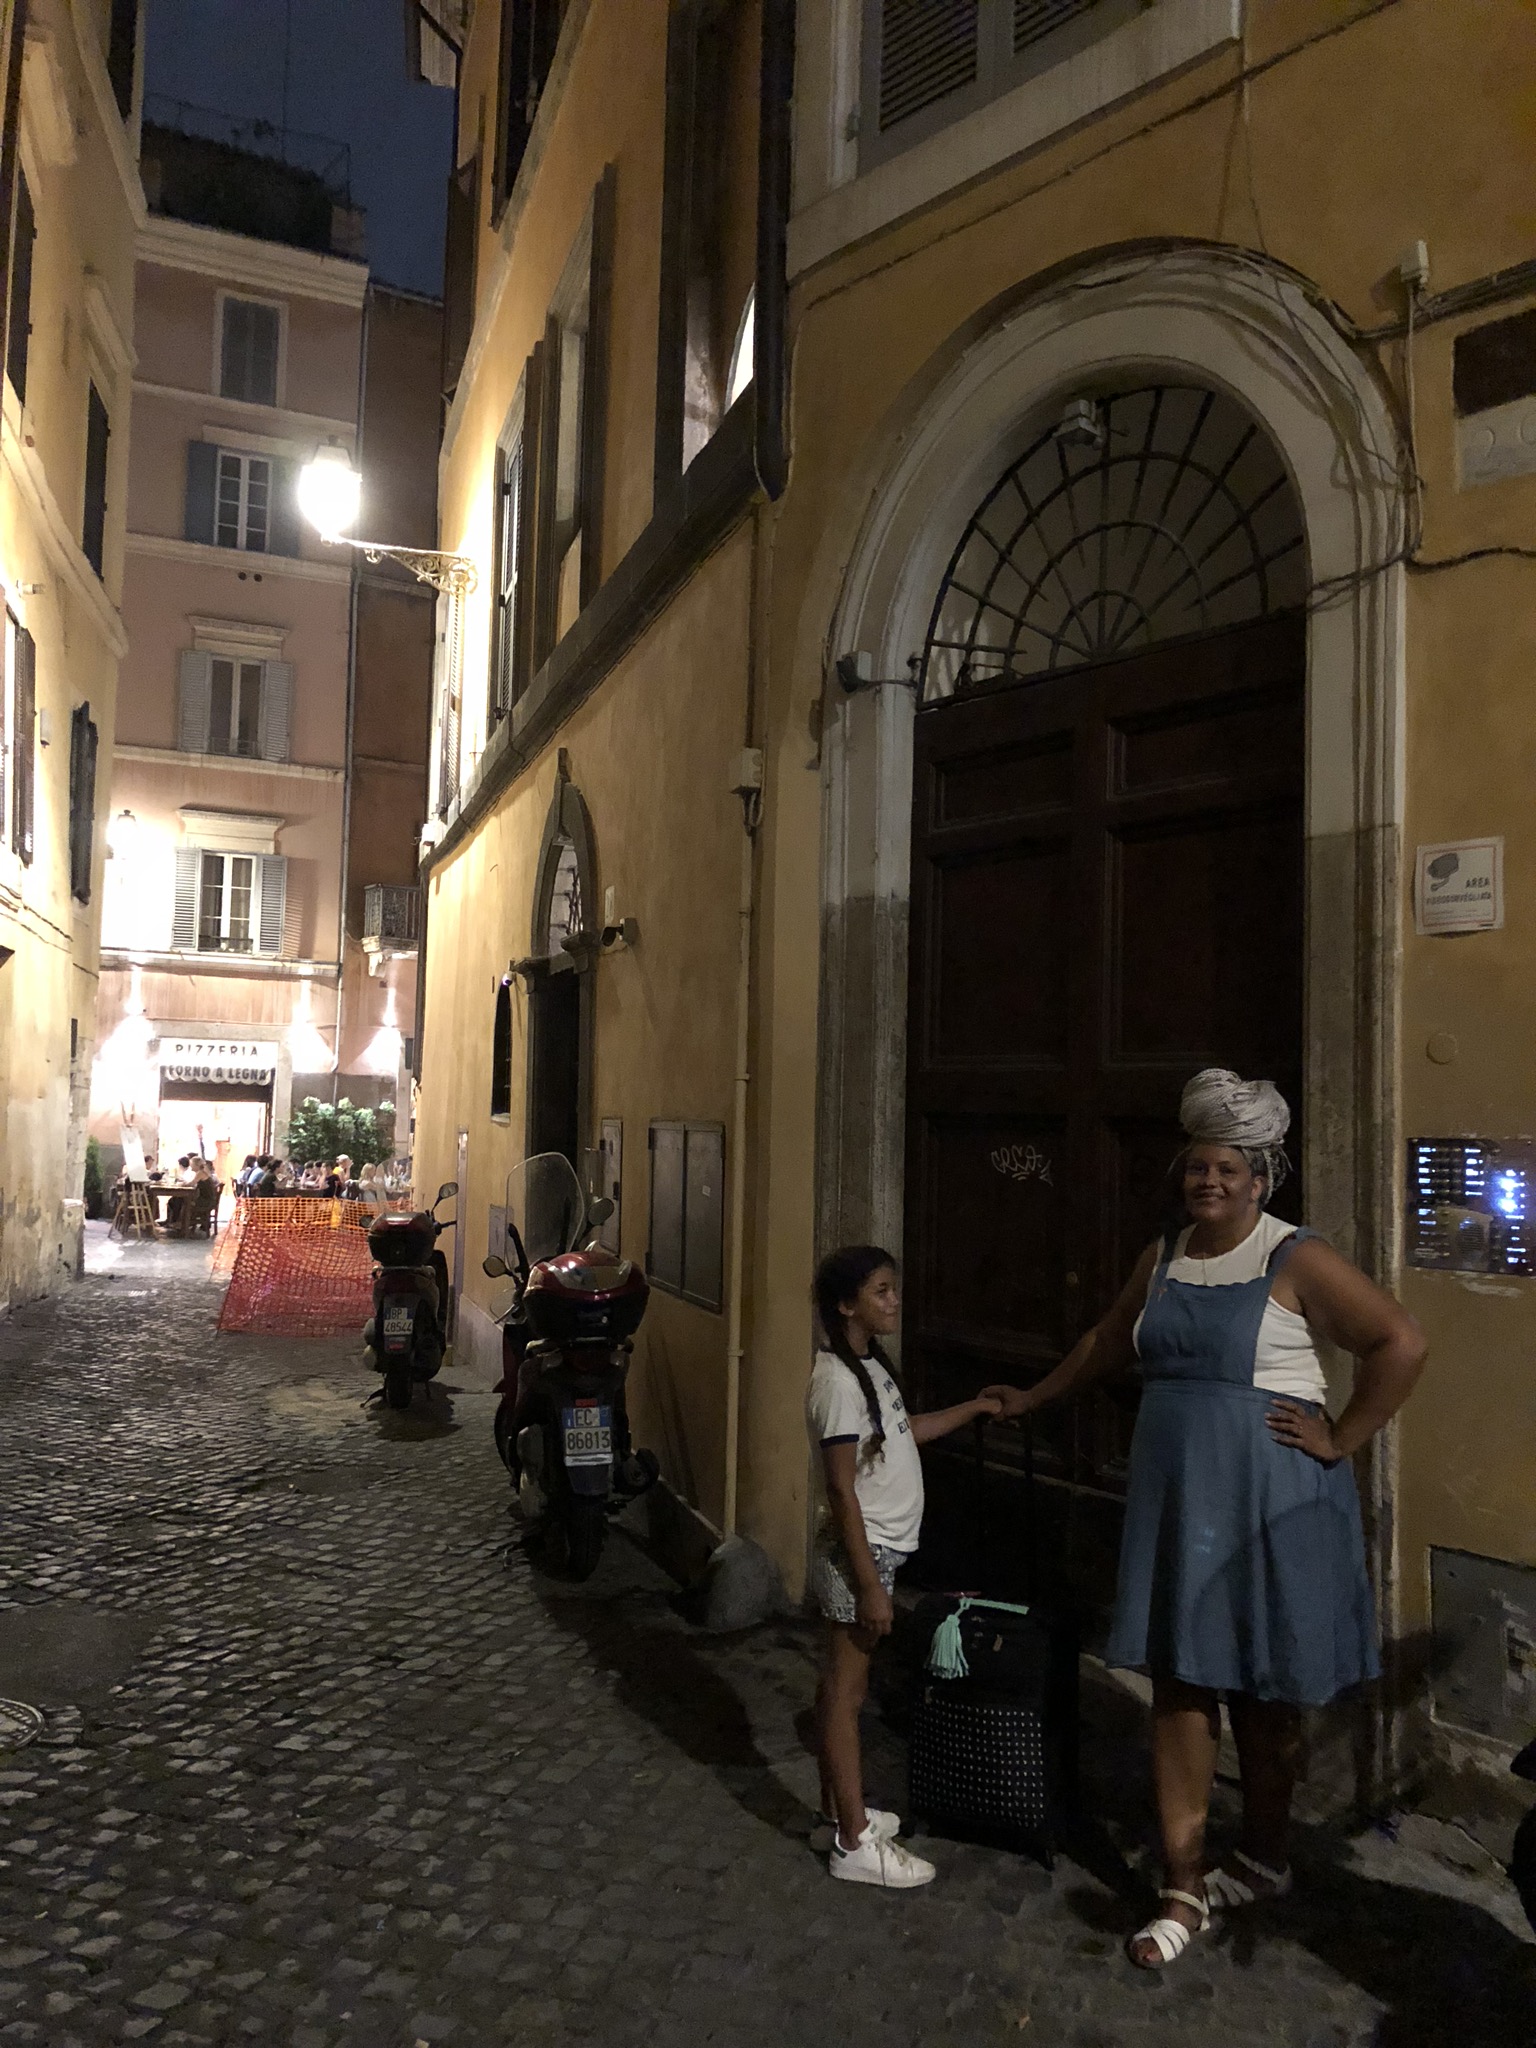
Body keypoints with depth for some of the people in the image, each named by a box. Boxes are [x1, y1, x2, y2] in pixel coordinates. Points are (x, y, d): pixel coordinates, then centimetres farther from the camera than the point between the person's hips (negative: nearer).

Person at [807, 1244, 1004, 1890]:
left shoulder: (870, 1365, 7)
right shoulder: (837, 1381, -22)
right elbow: (842, 1491, -22)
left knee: (841, 1684, 19)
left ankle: (838, 1805, 32)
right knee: (846, 1691, 1)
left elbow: (902, 1431, 25)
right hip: (859, 1554, -9)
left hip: (877, 1549, 9)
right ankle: (855, 1843, 11)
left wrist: (972, 1409, 25)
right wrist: (870, 1586, -20)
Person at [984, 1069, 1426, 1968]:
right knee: (1180, 1681, 6)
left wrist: (1343, 1439, -13)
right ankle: (1184, 1889, 16)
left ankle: (1265, 1859, 33)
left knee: (1264, 1688, 11)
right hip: (1175, 1497, 5)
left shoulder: (1296, 1260, -10)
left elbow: (1402, 1344, -14)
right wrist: (1032, 1398, 29)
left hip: (1266, 1501, -5)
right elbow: (1108, 1343, 23)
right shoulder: (1164, 1258, 9)